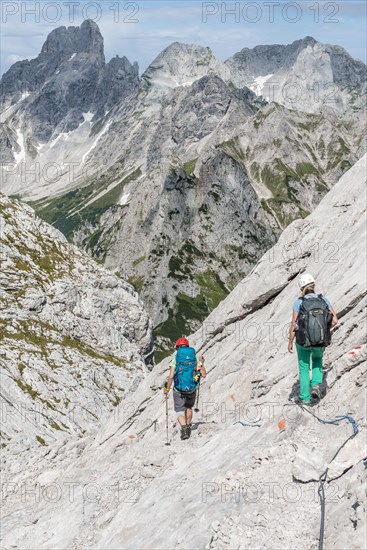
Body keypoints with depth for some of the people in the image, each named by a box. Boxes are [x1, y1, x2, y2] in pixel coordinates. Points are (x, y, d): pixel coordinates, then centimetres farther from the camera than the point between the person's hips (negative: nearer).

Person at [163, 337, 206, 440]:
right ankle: (188, 428, 36)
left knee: (179, 411, 8)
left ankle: (184, 429, -14)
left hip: (179, 390, -3)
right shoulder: (195, 359, -3)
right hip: (192, 389, 3)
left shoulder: (175, 360, -9)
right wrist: (202, 364, 14)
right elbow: (203, 375, -3)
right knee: (189, 407, 28)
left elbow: (171, 376, -16)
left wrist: (167, 389, -1)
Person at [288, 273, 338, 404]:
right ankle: (316, 385, 13)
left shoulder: (299, 302, -12)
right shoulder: (323, 300, -6)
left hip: (303, 341, -2)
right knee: (317, 359, 34)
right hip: (321, 342, 2)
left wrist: (290, 342, 1)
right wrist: (324, 329, 11)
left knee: (304, 368, 22)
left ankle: (305, 398, 26)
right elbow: (334, 320, -6)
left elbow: (293, 326, -11)